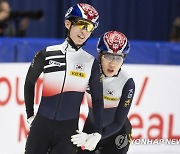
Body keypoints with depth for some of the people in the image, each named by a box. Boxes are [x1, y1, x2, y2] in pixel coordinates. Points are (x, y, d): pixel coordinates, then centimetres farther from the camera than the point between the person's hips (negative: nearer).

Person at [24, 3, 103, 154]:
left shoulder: (91, 63, 1)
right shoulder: (47, 54, 0)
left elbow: (97, 100, 6)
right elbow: (29, 83, 13)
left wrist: (97, 133, 0)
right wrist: (30, 116, 12)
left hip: (68, 130, 0)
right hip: (41, 125, 1)